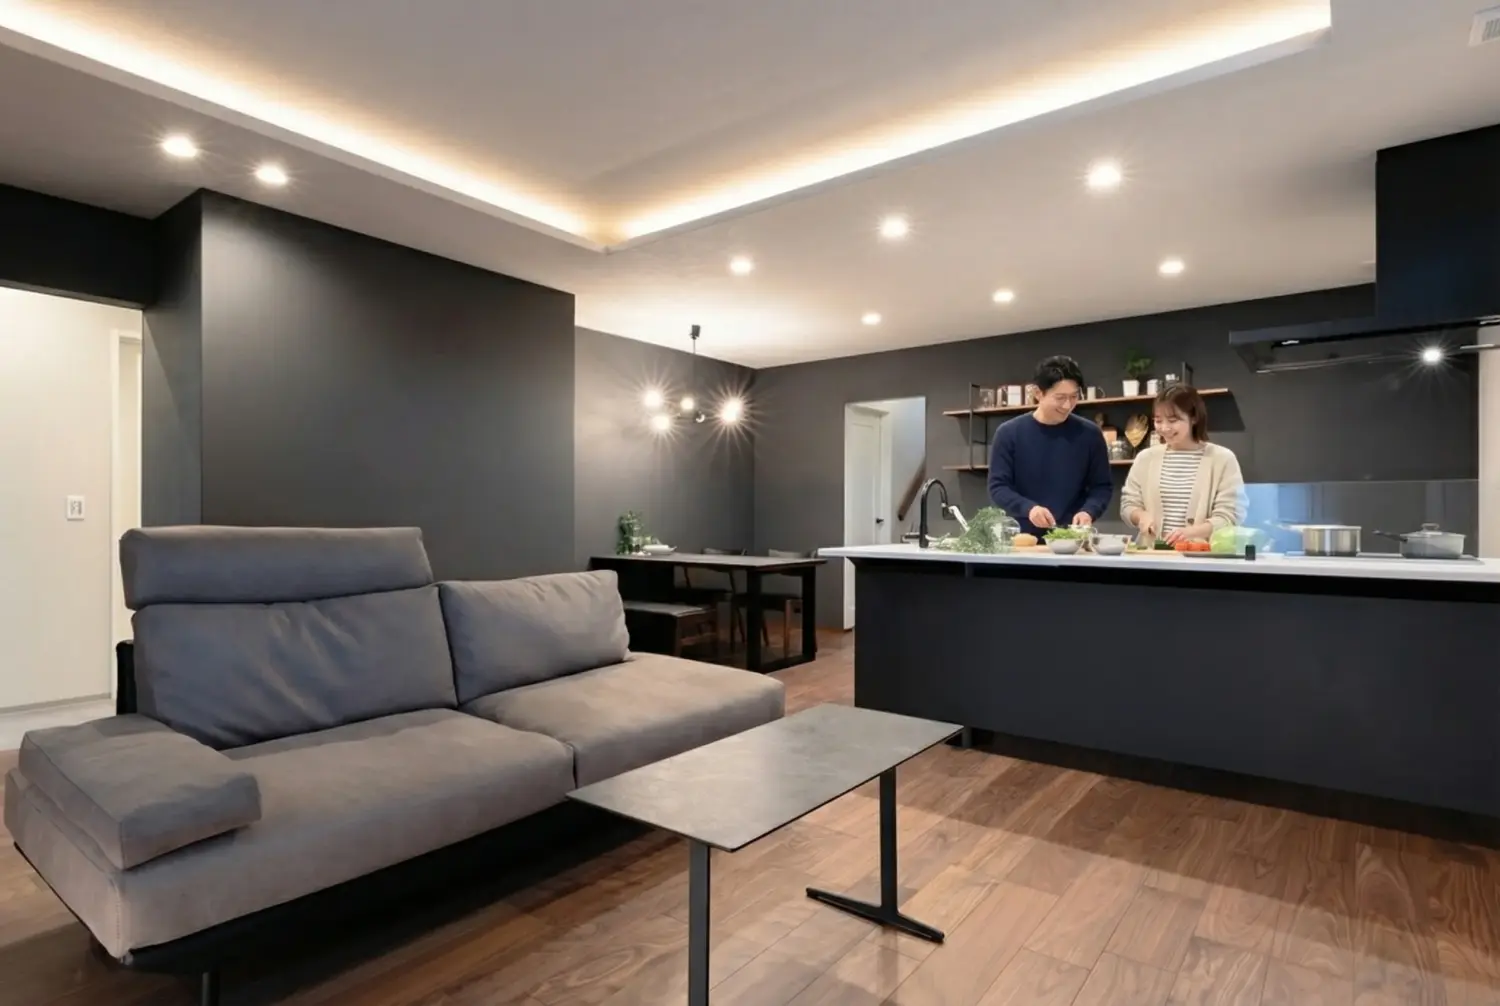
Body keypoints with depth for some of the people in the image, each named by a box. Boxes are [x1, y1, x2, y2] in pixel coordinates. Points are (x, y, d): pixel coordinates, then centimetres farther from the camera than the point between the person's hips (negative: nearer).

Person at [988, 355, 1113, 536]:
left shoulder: (1089, 434, 1)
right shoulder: (1009, 433, -3)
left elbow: (1102, 486, 6)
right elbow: (997, 487, -5)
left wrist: (1088, 511, -14)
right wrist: (1028, 508, -23)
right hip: (1023, 539, -1)